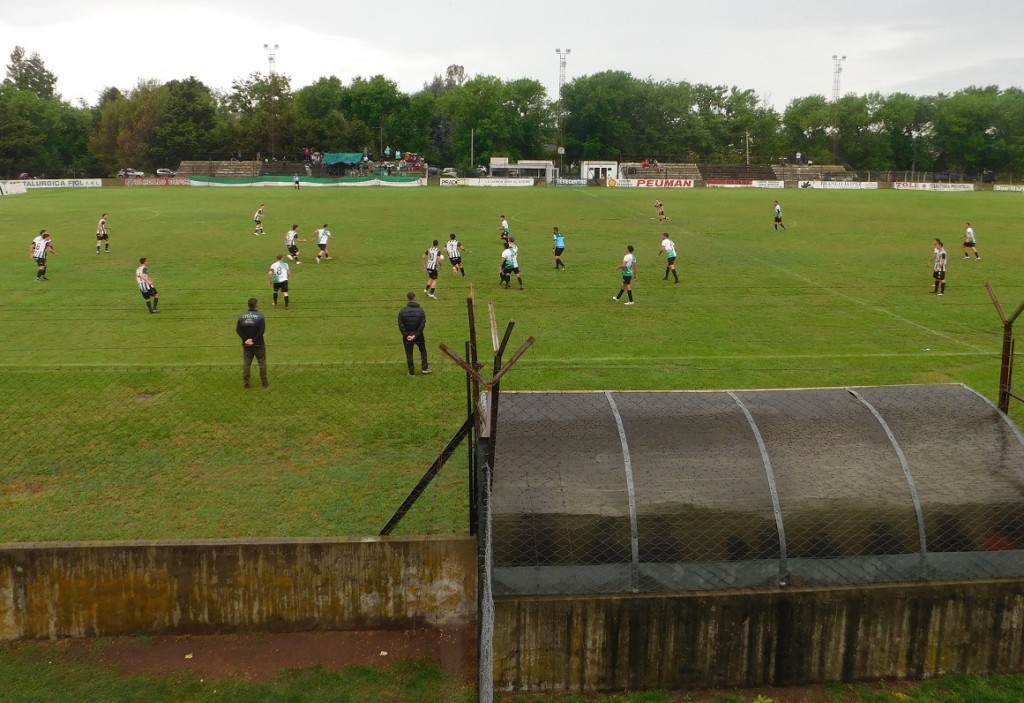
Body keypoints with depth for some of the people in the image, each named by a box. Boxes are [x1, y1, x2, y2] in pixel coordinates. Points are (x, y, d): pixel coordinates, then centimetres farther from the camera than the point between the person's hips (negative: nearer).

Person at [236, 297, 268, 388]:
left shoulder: (242, 316, 1)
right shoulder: (260, 316, -10)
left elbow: (238, 330, -3)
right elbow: (262, 330, -18)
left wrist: (246, 339, -8)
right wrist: (253, 339, -14)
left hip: (246, 344, 3)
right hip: (258, 344, -3)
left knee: (246, 364, 11)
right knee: (262, 363, 9)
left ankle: (245, 383, 14)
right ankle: (264, 383, 14)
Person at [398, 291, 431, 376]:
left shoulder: (402, 311, -11)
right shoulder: (420, 310, -8)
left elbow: (400, 325, -13)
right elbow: (422, 324, -11)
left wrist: (406, 335, -9)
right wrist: (416, 335, -10)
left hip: (407, 336, -1)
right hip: (418, 336, 1)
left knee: (409, 355, 10)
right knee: (423, 351, 22)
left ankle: (412, 372, 16)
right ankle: (425, 368, 25)